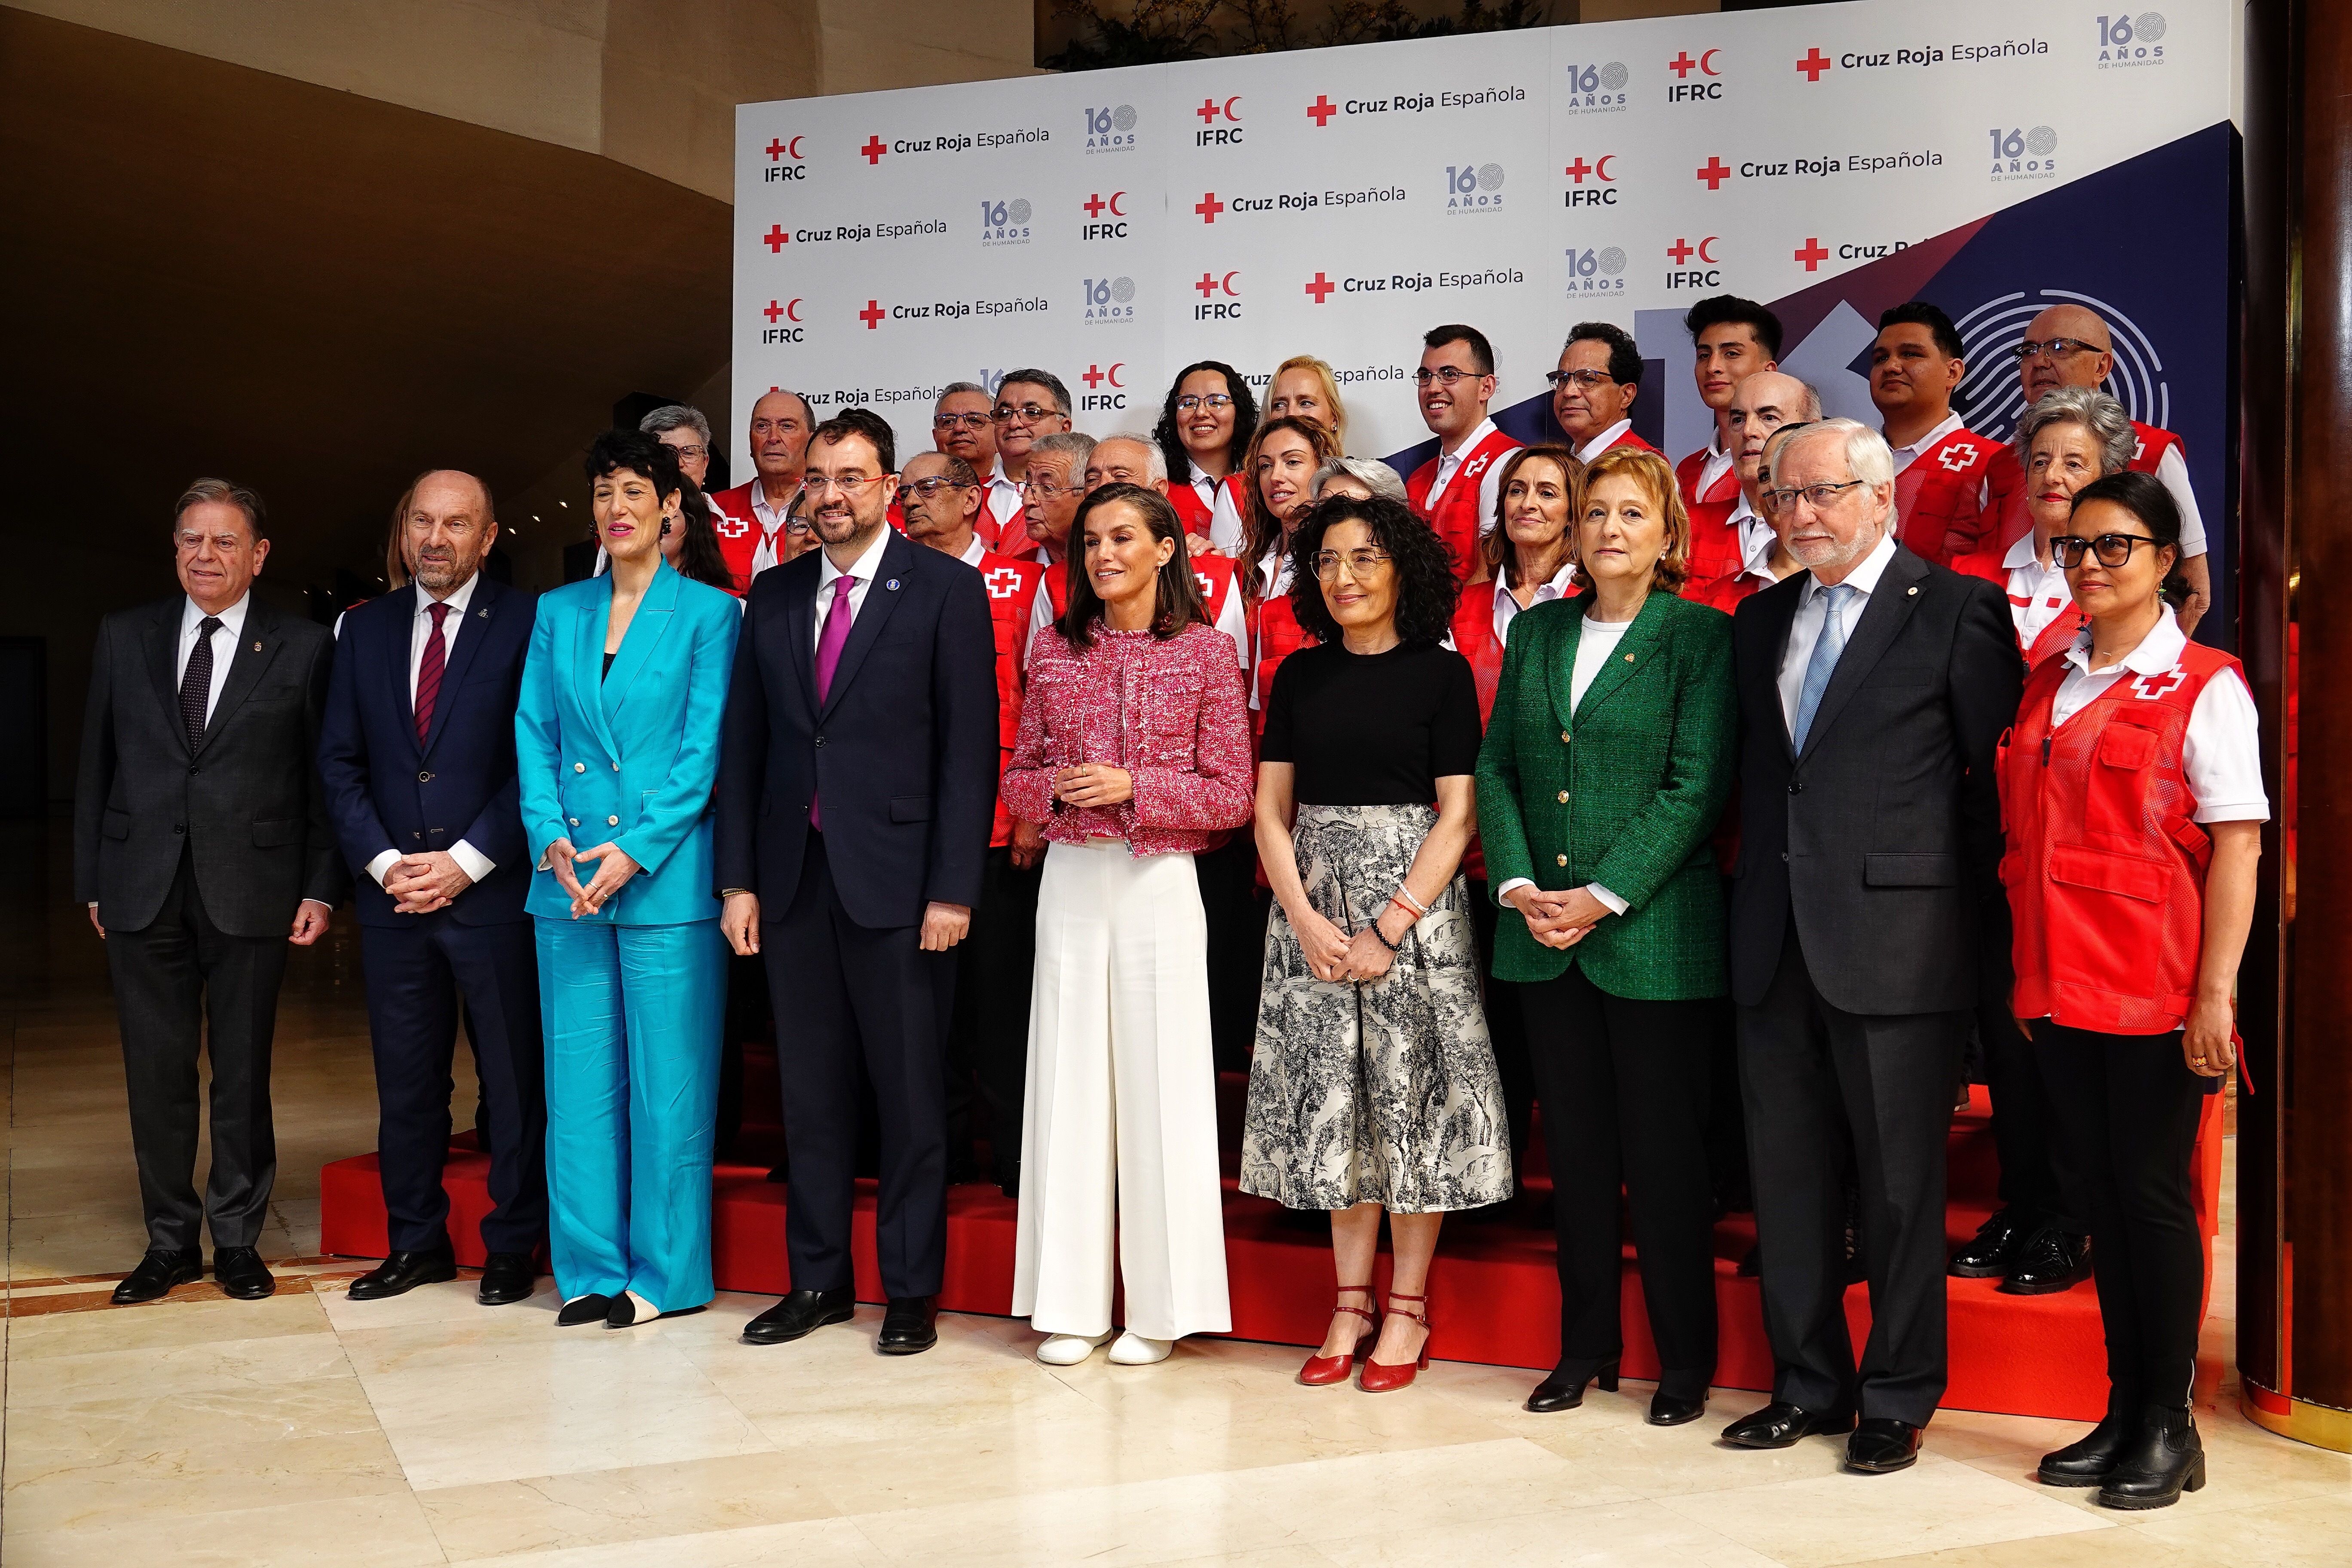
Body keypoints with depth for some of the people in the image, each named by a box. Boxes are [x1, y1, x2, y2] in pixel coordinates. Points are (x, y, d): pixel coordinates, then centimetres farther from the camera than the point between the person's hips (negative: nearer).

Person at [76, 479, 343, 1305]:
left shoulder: (304, 647, 1)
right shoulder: (124, 637, 9)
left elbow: (326, 777, 1)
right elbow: (96, 766, 10)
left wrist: (320, 888, -4)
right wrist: (93, 881, 6)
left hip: (250, 890, -2)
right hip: (143, 892, 2)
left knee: (243, 1076, 6)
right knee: (156, 1076, 7)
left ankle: (237, 1239, 19)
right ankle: (171, 1242, 20)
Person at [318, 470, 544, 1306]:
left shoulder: (525, 624, -2)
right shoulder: (365, 628, 12)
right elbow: (338, 761, 10)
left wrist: (466, 862, -12)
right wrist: (382, 861, -3)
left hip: (492, 891, -4)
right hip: (391, 892, 4)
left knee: (512, 1075, 3)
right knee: (405, 1079, 11)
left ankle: (512, 1245, 16)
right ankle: (417, 1243, 23)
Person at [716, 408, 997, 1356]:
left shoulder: (947, 590, -2)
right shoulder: (773, 596, 12)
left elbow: (970, 746, -6)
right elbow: (744, 745, 12)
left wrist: (953, 888, -12)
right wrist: (738, 879, 5)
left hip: (897, 879, -4)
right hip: (794, 878, 4)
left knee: (909, 1092, 4)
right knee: (811, 1090, 12)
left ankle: (910, 1289, 16)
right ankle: (817, 1278, 24)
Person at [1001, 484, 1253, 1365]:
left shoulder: (1205, 650, 0)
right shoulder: (1054, 647, 10)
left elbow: (1231, 795, -1)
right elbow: (1016, 778, 14)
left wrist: (1135, 788, -13)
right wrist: (1055, 787, -8)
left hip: (1159, 882, -3)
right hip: (1069, 879, 3)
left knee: (1158, 1081, -1)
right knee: (1069, 1078, 5)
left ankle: (1159, 1308, 11)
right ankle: (1070, 1302, 14)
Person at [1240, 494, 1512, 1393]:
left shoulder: (1441, 672, -1)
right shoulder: (1300, 676, 9)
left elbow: (1456, 816, -7)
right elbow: (1271, 810, 7)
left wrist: (1389, 928, -14)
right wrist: (1305, 917, -7)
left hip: (1412, 900, -3)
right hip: (1311, 907, 4)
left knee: (1411, 1098, 0)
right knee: (1332, 1102, 6)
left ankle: (1407, 1309, 11)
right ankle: (1351, 1304, 17)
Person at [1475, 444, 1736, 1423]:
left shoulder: (1701, 636, -3)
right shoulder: (1537, 632, 12)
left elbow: (1696, 786, -10)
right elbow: (1496, 767, 9)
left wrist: (1605, 897, -15)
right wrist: (1520, 886, -5)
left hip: (1654, 934, -4)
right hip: (1543, 935, 5)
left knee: (1664, 1151, 2)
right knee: (1575, 1149, 11)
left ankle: (1686, 1358, 17)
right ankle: (1586, 1346, 24)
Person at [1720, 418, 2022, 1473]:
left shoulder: (1957, 610, -4)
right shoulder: (1760, 621, 14)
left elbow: (1995, 777, -5)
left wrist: (1975, 923, -5)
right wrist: (1756, 896, 9)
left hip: (1894, 941, -6)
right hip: (1775, 943, 6)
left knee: (1898, 1182, 5)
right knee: (1787, 1177, 12)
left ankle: (1897, 1401, 19)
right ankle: (1808, 1385, 26)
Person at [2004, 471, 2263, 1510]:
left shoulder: (2204, 686, -5)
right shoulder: (2048, 683, 12)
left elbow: (2236, 844, -10)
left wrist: (2216, 993, -16)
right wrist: (2026, 972, 9)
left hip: (2155, 985, -5)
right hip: (2059, 981, 6)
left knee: (2152, 1191, 1)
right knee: (2092, 1187, 10)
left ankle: (2169, 1424, 14)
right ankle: (2123, 1409, 22)